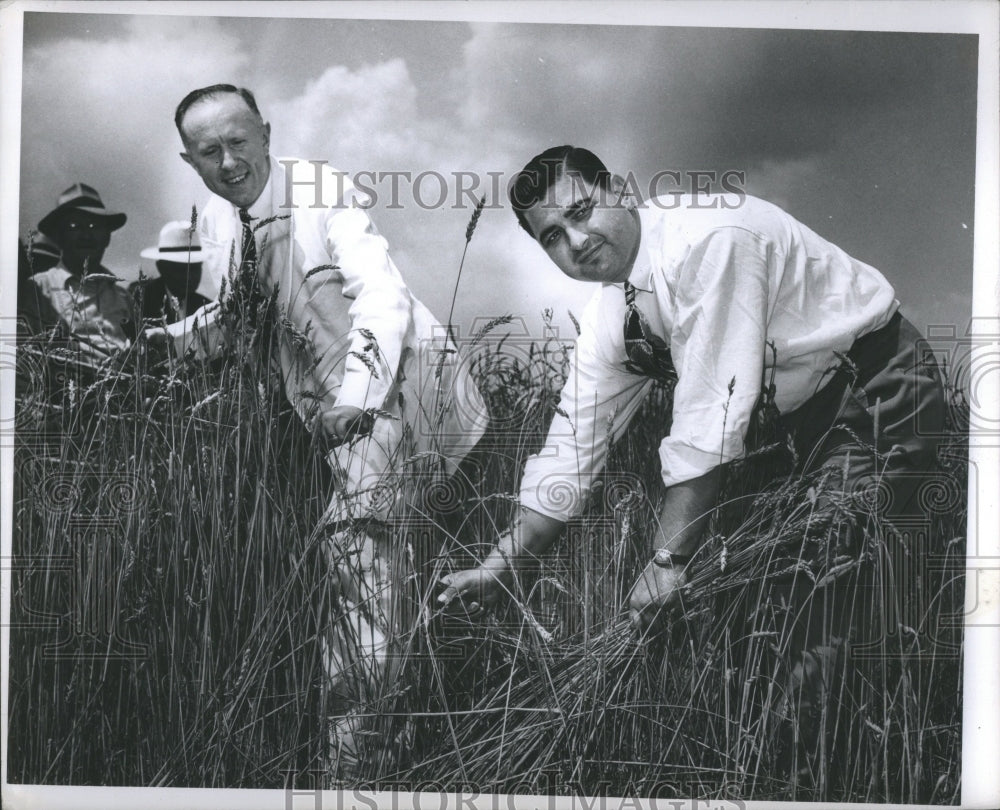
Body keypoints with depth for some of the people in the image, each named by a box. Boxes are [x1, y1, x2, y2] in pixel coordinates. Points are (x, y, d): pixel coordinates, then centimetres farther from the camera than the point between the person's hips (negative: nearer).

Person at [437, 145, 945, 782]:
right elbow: (573, 447, 1)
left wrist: (669, 558, -27)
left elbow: (710, 415, -29)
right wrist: (499, 569, -2)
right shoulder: (612, 316, -1)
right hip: (798, 409, 8)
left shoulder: (708, 237, -27)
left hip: (879, 399, -8)